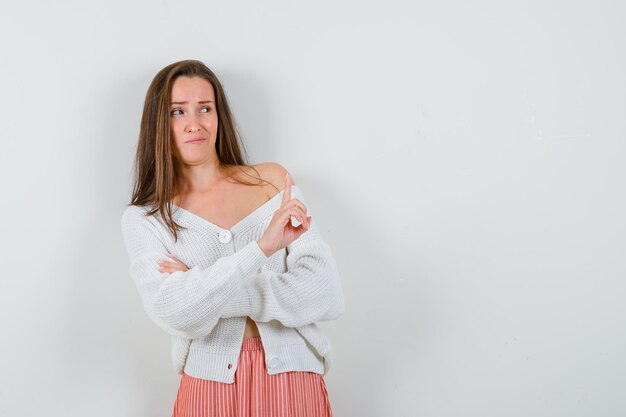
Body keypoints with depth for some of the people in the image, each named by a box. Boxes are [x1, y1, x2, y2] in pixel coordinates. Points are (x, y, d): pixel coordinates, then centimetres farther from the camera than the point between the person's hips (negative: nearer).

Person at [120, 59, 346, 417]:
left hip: (293, 384, 0)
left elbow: (327, 295, -8)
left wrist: (205, 289, -13)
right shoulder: (144, 219, -1)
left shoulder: (273, 181, 0)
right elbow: (174, 313, -18)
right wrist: (261, 247, -27)